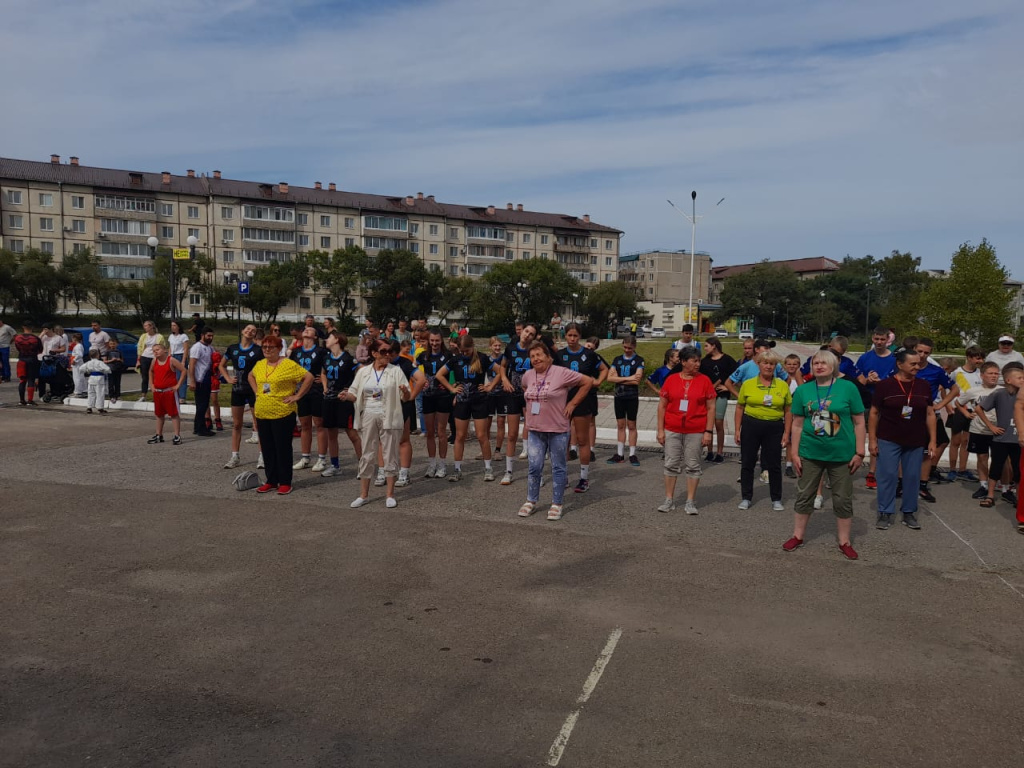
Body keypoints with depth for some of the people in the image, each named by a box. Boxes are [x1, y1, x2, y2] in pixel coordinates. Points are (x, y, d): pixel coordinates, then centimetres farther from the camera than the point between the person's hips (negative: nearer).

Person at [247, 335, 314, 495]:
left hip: (283, 414, -6)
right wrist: (256, 391, 15)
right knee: (267, 449, 11)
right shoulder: (259, 365, 10)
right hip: (262, 414, 6)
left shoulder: (289, 365, -10)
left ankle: (285, 483, 10)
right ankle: (271, 481, 22)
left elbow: (309, 377, -13)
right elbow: (251, 376, 29)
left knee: (283, 448, 0)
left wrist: (297, 396, -12)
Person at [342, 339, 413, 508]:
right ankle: (363, 495, 17)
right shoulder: (363, 371, 7)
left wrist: (405, 391, -24)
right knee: (367, 455, 7)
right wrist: (346, 396, -14)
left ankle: (390, 495, 13)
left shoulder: (396, 371, 1)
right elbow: (354, 394, 7)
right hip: (368, 417, 2)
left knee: (390, 455, 3)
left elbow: (406, 398, -2)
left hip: (389, 417, -2)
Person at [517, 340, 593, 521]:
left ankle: (557, 504, 16)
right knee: (534, 467, 8)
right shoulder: (528, 375, 5)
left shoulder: (561, 373, -12)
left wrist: (572, 404, -7)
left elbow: (588, 381, -8)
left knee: (558, 468, 6)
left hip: (557, 430, -4)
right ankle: (531, 501, 21)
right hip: (535, 430, 4)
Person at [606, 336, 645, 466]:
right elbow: (610, 377, -5)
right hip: (619, 397, 4)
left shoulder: (639, 360, -4)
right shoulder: (617, 360, 7)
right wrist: (628, 378, -14)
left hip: (632, 398, -3)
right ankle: (620, 455, 14)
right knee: (620, 425, 9)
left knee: (631, 426, 4)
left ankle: (632, 455, 11)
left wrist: (618, 379, -12)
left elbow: (637, 380, -17)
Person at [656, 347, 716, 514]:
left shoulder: (704, 381, 0)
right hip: (672, 431, 1)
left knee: (693, 466, 6)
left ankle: (690, 502, 15)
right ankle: (669, 500, 18)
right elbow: (662, 406, 4)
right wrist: (660, 430, 0)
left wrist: (708, 431, -6)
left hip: (695, 432, -1)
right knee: (671, 465, 7)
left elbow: (711, 408, 0)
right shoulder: (671, 380, 1)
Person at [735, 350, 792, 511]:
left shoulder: (783, 386, 1)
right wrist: (737, 430, 1)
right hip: (751, 426, 0)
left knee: (774, 464, 6)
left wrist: (786, 432, 0)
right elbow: (740, 408, 4)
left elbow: (788, 411, 5)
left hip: (774, 428, 0)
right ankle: (746, 498, 20)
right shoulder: (748, 384, 0)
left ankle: (776, 500, 20)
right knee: (747, 462, 6)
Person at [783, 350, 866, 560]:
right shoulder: (803, 390, -1)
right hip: (810, 454, 1)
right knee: (804, 496, 10)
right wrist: (795, 453, 0)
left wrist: (859, 453, -5)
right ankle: (797, 536, 24)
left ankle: (845, 542, 23)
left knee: (843, 500, 9)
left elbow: (859, 423, -3)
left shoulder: (848, 387, -6)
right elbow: (797, 424, 2)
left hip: (842, 455, -1)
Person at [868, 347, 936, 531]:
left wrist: (932, 440, 5)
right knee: (887, 476, 0)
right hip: (889, 440, -3)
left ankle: (909, 513, 22)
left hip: (916, 442, 3)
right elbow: (874, 413, -3)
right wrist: (872, 440, -5)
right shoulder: (884, 385, -7)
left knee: (912, 477, 9)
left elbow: (930, 414, 9)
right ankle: (885, 513, 10)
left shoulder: (924, 386, 4)